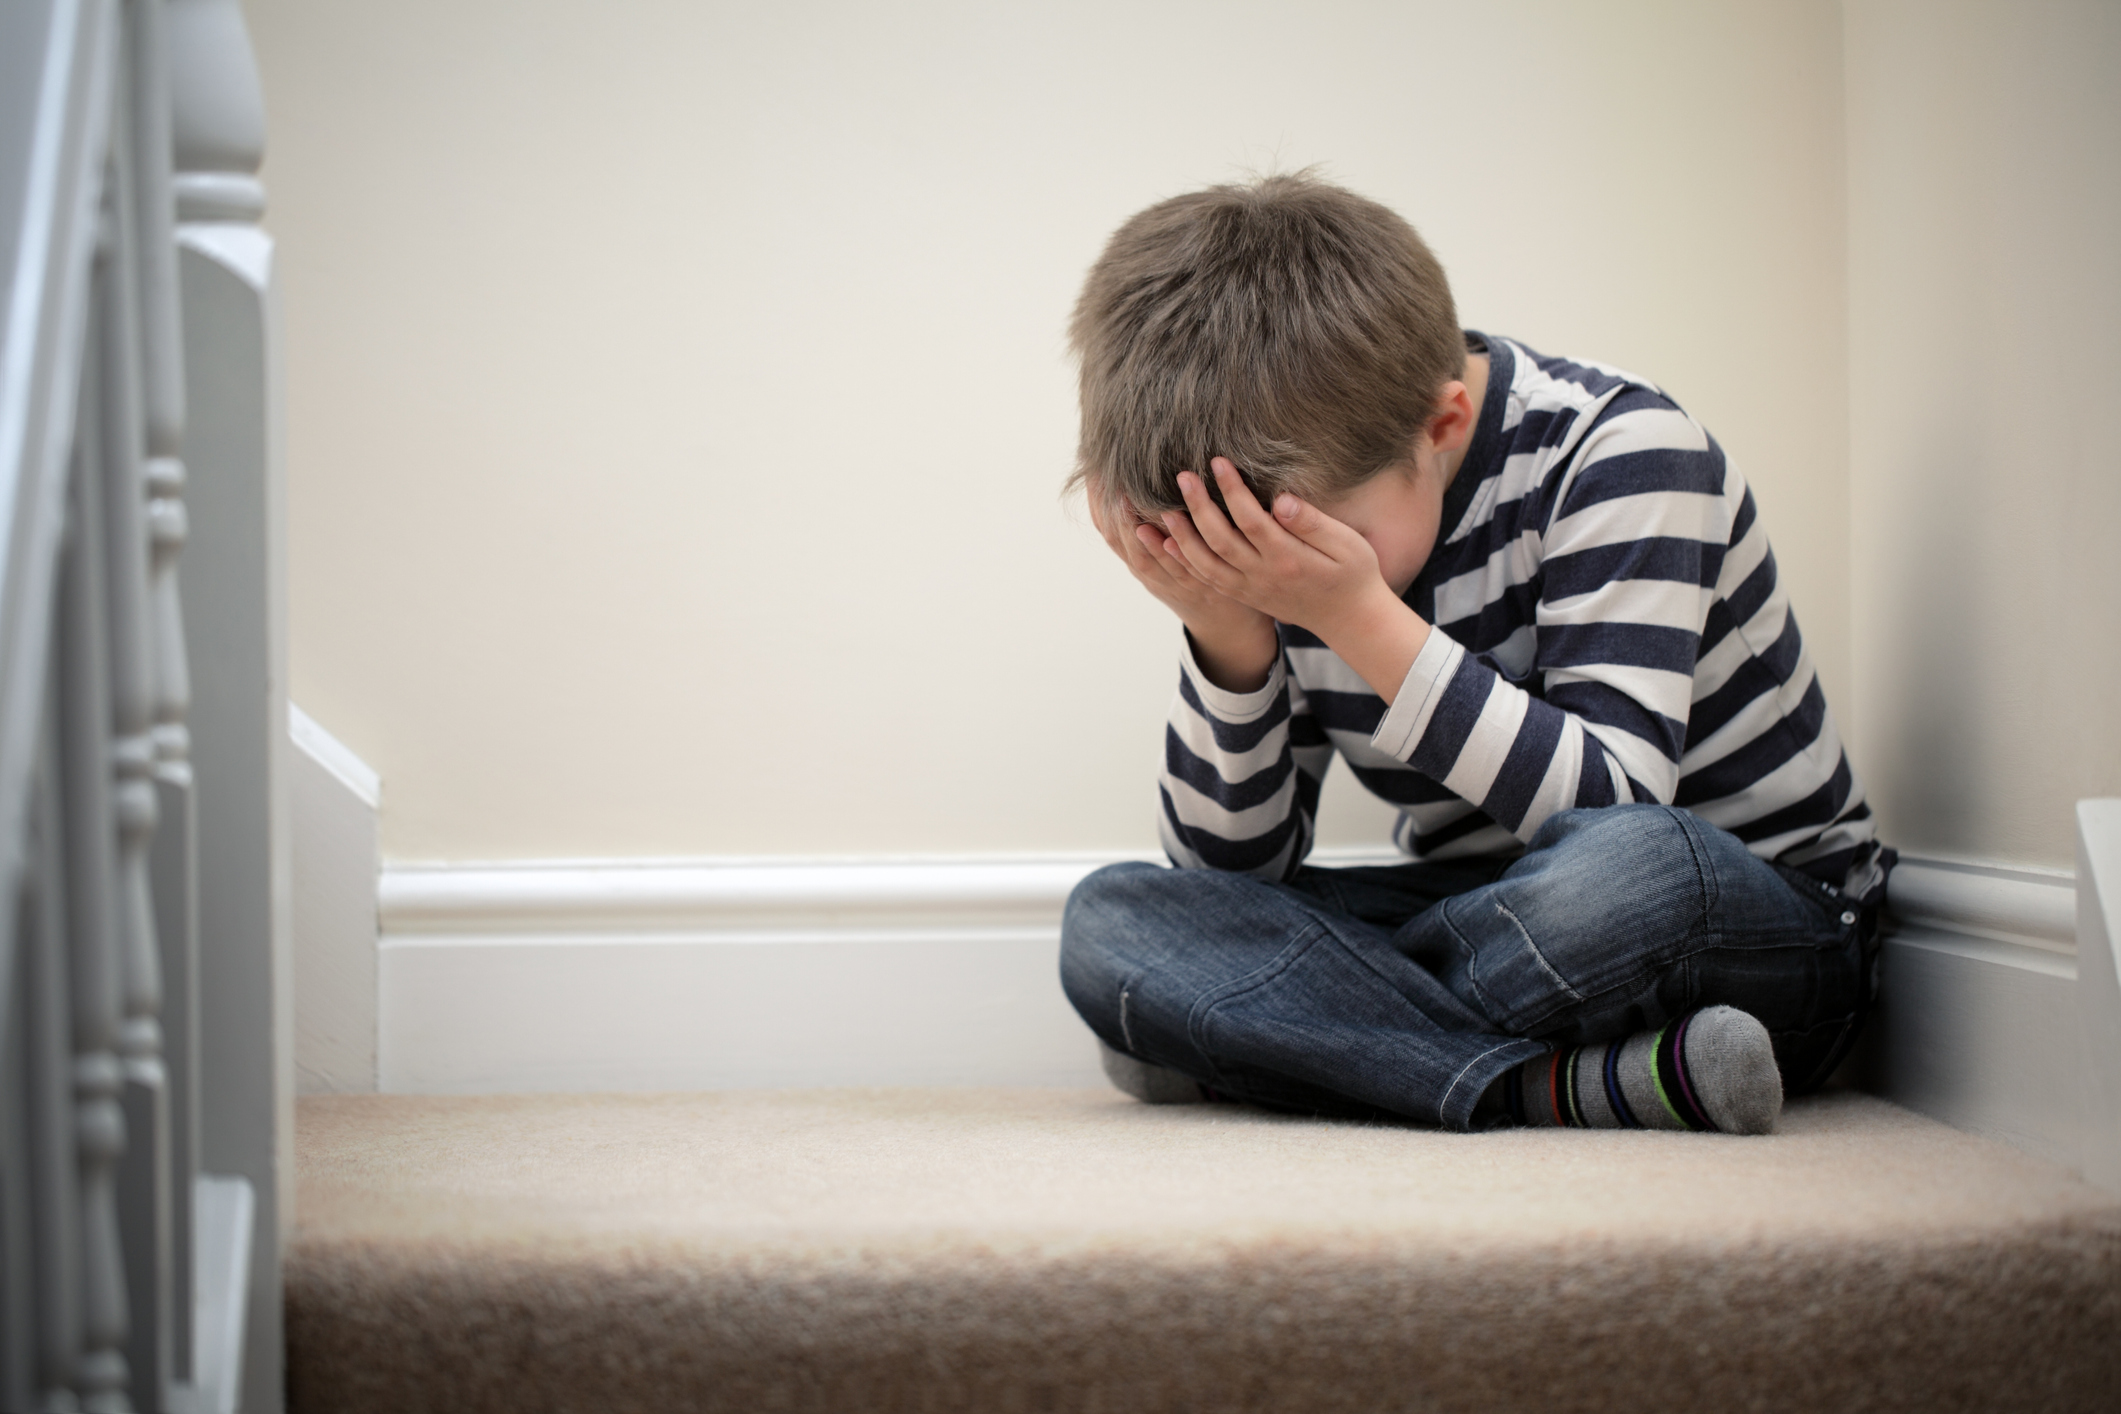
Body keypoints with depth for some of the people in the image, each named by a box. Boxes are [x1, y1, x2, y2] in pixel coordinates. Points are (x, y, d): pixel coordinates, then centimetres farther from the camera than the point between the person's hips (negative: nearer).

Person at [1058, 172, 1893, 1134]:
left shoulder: (1620, 453, -17)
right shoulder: (1286, 528, -3)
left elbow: (1612, 813, -27)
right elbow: (1234, 867, -4)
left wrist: (1360, 618, -33)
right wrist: (1226, 637, -21)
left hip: (1758, 931, -5)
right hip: (1497, 920, 5)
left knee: (1631, 865, -42)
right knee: (1108, 923, -19)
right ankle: (1572, 1085, -28)